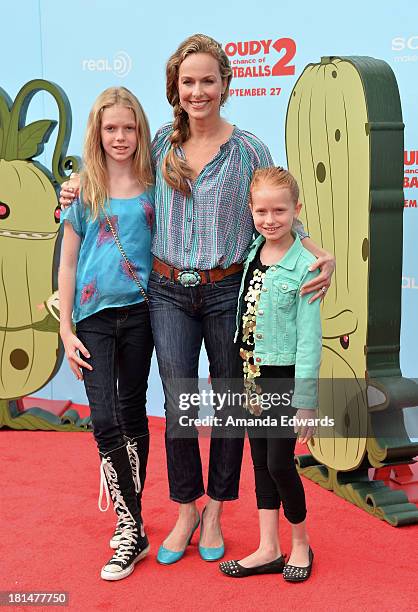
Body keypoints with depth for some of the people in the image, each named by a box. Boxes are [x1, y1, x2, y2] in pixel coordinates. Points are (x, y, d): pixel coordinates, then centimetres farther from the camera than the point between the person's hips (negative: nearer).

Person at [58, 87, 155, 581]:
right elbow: (68, 263, 4)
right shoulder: (84, 191, 2)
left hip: (139, 311, 1)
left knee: (132, 415, 9)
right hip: (94, 316, 0)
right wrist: (66, 330, 0)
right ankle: (131, 528, 4)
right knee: (105, 419, -7)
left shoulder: (154, 187, 2)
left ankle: (128, 521, 22)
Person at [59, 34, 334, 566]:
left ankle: (214, 512, 29)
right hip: (169, 292, 2)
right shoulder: (162, 142, 5)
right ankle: (185, 513, 24)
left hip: (228, 291, -1)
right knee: (179, 407, 3)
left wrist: (318, 255, -16)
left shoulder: (248, 149, -3)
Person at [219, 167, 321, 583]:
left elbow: (309, 338, -14)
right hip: (253, 376, 6)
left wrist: (306, 401, -14)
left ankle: (301, 544, 21)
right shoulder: (252, 254, 3)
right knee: (260, 461, 11)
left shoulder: (303, 267, -14)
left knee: (280, 462, -2)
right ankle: (269, 549, 22)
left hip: (286, 377, -6)